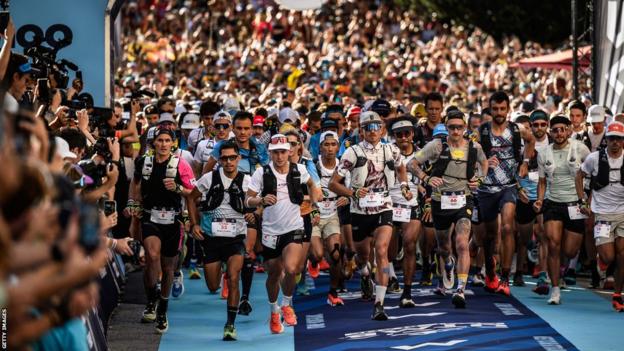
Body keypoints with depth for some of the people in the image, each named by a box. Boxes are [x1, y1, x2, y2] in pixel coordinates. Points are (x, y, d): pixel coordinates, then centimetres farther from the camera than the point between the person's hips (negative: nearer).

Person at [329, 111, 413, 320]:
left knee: (381, 252, -19)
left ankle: (379, 305, -19)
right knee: (363, 254, 16)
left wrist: (404, 187, 10)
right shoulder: (353, 153, -8)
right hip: (360, 211, 0)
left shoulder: (391, 151, 1)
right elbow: (333, 184, -9)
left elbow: (400, 169, 26)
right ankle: (365, 274, 55)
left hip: (383, 210, 0)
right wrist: (353, 193, -24)